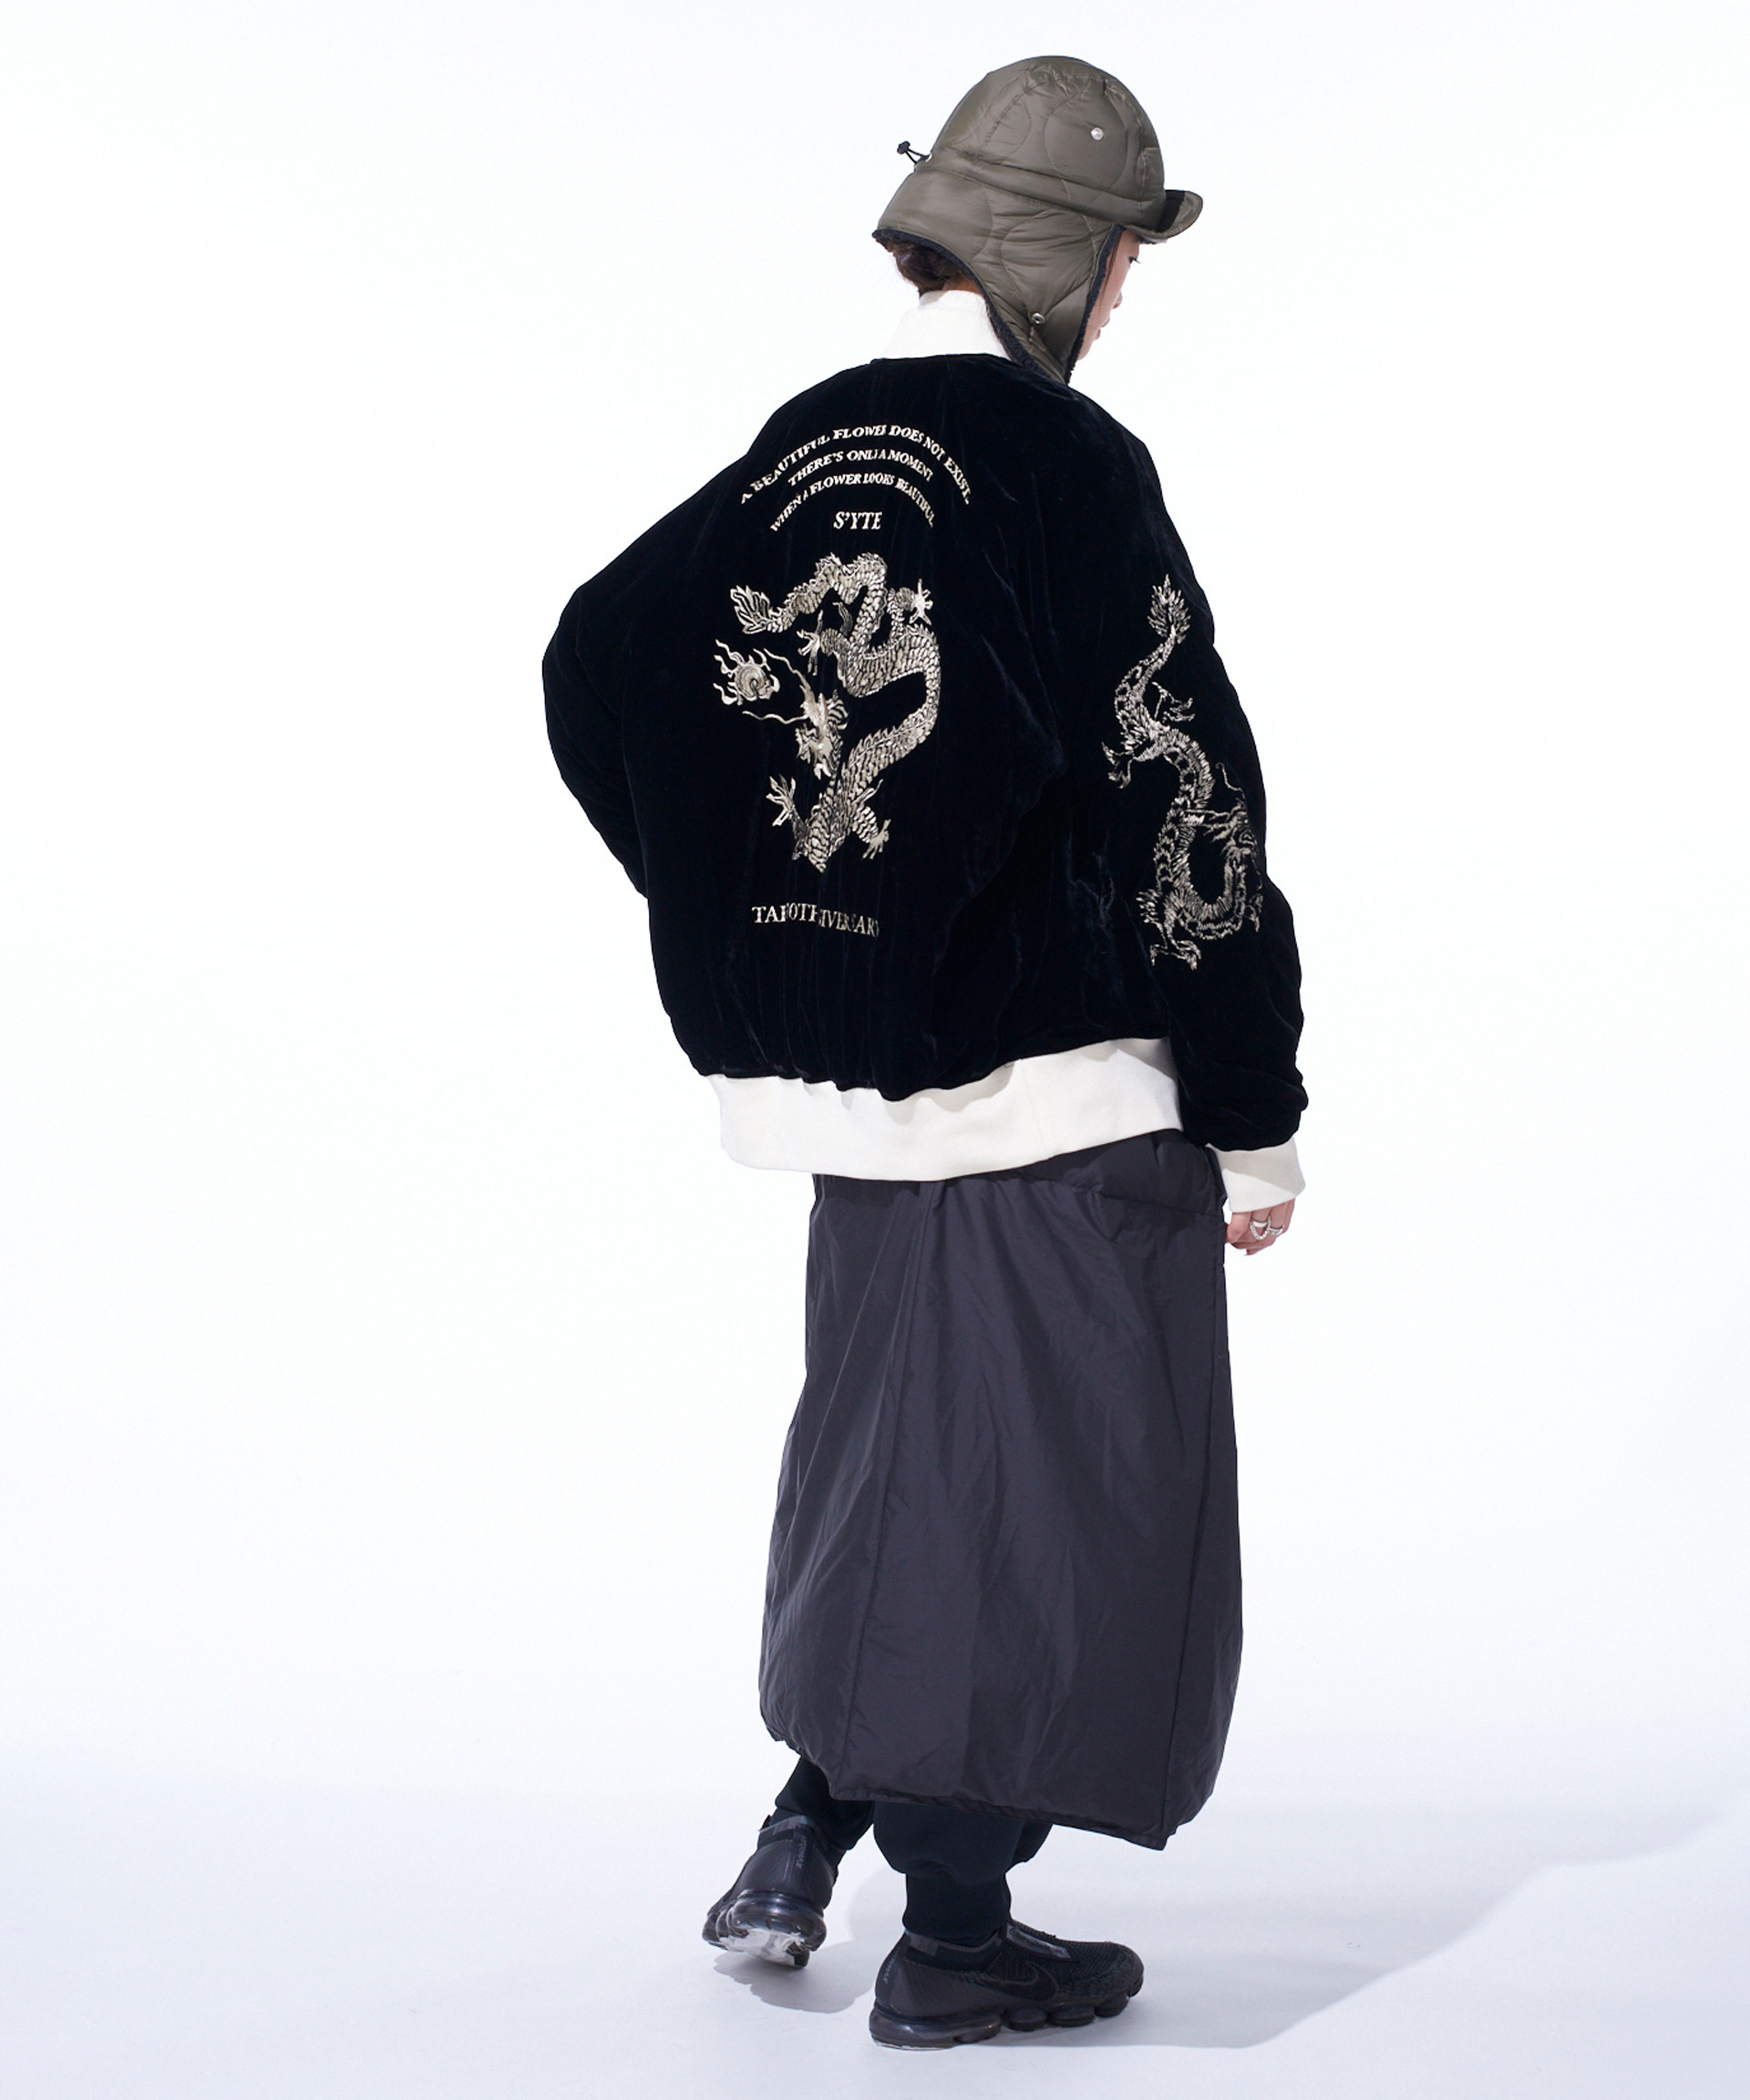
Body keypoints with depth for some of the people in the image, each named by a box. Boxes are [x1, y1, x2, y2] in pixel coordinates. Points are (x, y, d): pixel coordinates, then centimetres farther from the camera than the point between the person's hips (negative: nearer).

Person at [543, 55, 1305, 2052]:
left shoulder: (799, 456, 7)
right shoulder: (1070, 470, -13)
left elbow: (598, 667, 7)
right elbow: (1188, 820, -12)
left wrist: (752, 922, 14)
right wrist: (1255, 1122, -5)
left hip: (854, 1077, 7)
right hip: (1066, 1085, -7)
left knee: (892, 1457, 22)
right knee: (1056, 1496, 4)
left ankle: (801, 1839, 27)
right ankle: (953, 1938, 12)